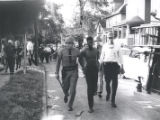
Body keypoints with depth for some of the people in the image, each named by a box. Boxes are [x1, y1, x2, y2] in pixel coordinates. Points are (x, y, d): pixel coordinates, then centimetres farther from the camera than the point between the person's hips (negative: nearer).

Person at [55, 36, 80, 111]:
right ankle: (66, 95, 52)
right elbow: (58, 62, -3)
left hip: (74, 71, 0)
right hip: (65, 71, 0)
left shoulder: (76, 51, -4)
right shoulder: (61, 51, -7)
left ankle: (70, 105, 12)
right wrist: (57, 73, -6)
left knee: (73, 89, -5)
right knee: (65, 87, 14)